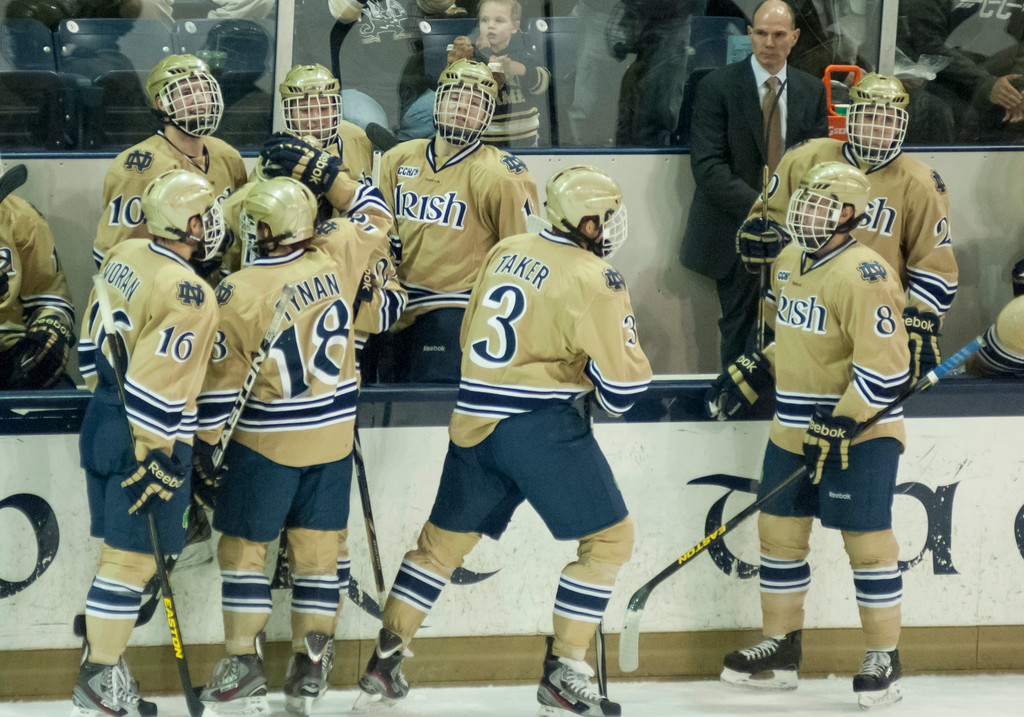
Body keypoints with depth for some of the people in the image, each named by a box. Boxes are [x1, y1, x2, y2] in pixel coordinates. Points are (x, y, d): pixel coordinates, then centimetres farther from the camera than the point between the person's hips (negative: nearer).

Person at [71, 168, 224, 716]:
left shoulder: (123, 256, 3)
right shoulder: (190, 296, -22)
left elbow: (91, 345, 13)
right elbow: (155, 388, -25)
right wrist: (153, 462, -20)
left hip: (103, 419, 8)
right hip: (146, 438, -8)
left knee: (119, 547, 16)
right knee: (132, 557, -1)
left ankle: (104, 658, 23)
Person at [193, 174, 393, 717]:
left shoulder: (238, 293, -18)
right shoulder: (335, 258, -10)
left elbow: (220, 382, -11)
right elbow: (374, 215, 12)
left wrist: (205, 449, -1)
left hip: (266, 443, -4)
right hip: (332, 437, 4)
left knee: (243, 547, 8)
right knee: (318, 549, 11)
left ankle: (245, 668, 8)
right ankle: (310, 671, 13)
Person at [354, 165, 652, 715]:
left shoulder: (506, 251, 11)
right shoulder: (592, 279, -11)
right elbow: (619, 384, -9)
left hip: (474, 419, 7)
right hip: (539, 426, -7)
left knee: (445, 537, 20)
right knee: (609, 537, 4)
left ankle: (384, 662, 20)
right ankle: (562, 672, 1)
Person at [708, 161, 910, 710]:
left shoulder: (863, 275, -20)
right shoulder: (788, 263, 9)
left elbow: (884, 369, -23)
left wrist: (838, 427, -24)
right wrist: (750, 375, 13)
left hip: (858, 430, -8)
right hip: (795, 431, 9)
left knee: (867, 541, -6)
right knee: (780, 532, 10)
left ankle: (884, 659, 3)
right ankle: (781, 649, 22)